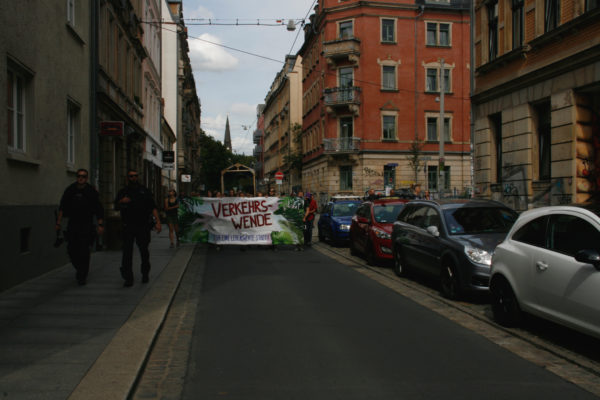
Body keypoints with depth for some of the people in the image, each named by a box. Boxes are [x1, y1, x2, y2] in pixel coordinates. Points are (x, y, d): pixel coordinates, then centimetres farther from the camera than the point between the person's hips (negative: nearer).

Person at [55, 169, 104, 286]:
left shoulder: (91, 191, -3)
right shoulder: (70, 190, 5)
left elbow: (98, 210, -1)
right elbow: (62, 207, 11)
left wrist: (100, 225, -7)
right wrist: (58, 222, 6)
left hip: (87, 225, -3)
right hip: (73, 224, 3)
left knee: (84, 251, -7)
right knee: (71, 250, 2)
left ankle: (82, 276, 3)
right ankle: (79, 269, 27)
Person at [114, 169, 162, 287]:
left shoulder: (144, 191, 8)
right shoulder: (123, 192, 11)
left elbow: (153, 207, 4)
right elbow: (116, 207, 14)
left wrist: (158, 221, -7)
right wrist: (121, 202, -9)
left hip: (143, 226, 0)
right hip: (128, 227, 0)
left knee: (144, 251, 7)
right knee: (127, 252, -7)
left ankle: (145, 274, 25)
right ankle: (128, 278, -5)